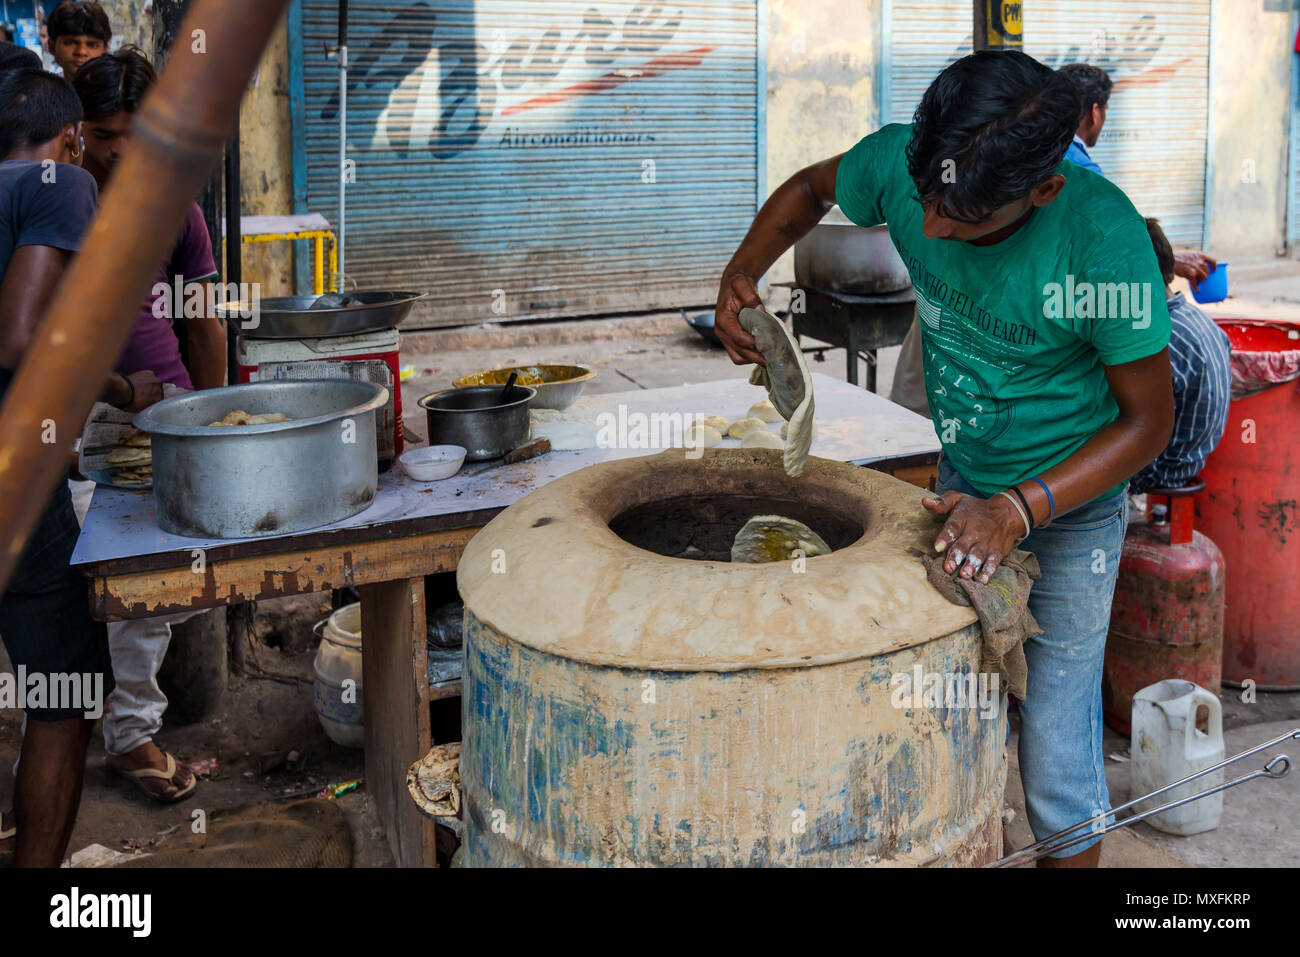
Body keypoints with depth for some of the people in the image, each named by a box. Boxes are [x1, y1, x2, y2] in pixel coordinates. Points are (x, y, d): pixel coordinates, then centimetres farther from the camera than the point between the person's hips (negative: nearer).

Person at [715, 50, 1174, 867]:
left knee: (1055, 760, -2)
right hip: (964, 482, 5)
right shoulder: (900, 163, -19)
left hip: (1070, 505, -5)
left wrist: (1019, 510, -30)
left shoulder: (1102, 239, -31)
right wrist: (744, 271, -12)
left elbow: (1149, 419, -20)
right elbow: (812, 189, 6)